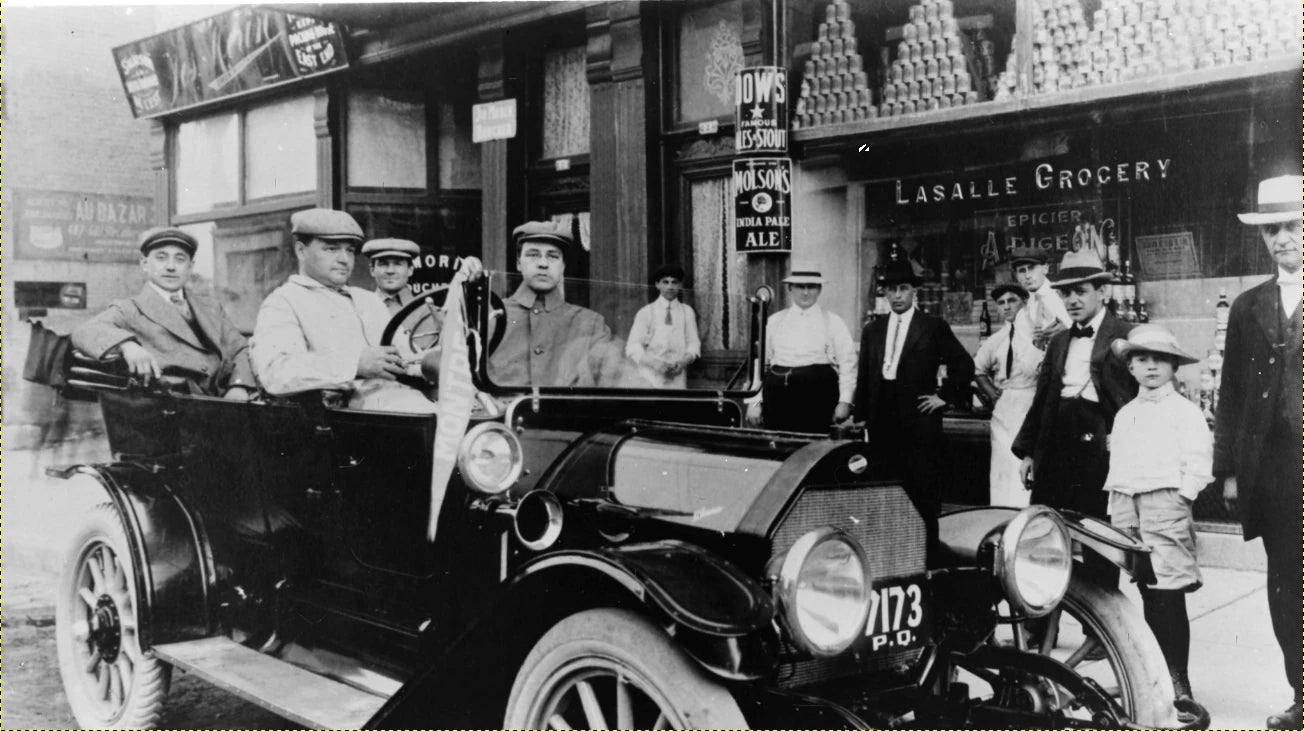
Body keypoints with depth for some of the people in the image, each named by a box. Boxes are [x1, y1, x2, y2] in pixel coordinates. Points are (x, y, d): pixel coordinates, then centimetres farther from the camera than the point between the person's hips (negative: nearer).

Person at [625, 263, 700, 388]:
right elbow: (632, 347, 1)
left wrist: (684, 361, -11)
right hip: (650, 378, -1)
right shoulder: (646, 313, 5)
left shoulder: (687, 312, 10)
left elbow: (693, 343, 9)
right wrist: (652, 362, -16)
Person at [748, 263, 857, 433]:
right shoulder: (774, 321, 12)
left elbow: (847, 363, 2)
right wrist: (754, 402, 4)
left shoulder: (833, 322, 7)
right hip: (778, 394, 2)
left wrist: (845, 401, -8)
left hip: (817, 395, -2)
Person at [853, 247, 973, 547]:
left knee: (923, 490, -2)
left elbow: (964, 364, 2)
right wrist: (860, 417, 9)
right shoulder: (872, 330, 14)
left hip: (919, 419, -4)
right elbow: (864, 377, 14)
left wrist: (945, 396, -4)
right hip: (882, 423, 4)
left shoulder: (934, 328, 1)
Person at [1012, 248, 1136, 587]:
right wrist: (1027, 451, 12)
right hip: (1056, 451, 6)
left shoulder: (1126, 337, -1)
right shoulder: (1058, 342, 18)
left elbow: (1141, 397, -6)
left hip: (1101, 450, -6)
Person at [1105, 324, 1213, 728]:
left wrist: (1181, 497, -12)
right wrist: (1116, 506, 14)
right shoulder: (1124, 415, 18)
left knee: (1169, 599, -9)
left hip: (1166, 502, -5)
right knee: (1148, 598, 8)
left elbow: (1198, 461, -5)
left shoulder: (1185, 411, 0)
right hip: (1126, 505, 5)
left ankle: (1179, 689, -7)